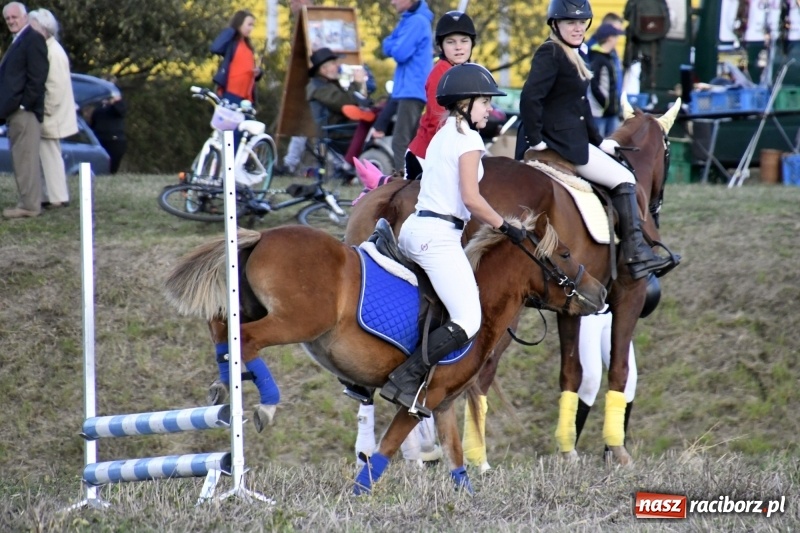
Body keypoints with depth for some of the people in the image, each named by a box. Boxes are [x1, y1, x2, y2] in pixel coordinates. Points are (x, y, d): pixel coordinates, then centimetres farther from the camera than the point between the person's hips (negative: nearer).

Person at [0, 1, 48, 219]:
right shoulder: (18, 42, 21)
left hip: (25, 111, -10)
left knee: (26, 158, -10)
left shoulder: (33, 39, -9)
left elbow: (37, 77, -16)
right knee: (22, 159, 11)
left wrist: (24, 104, -19)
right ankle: (29, 203, 15)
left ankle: (29, 205, -10)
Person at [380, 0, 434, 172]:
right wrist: (391, 44, -1)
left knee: (400, 142, -15)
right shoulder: (410, 20, 18)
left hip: (412, 90, -11)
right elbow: (388, 48, 19)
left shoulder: (416, 22, -12)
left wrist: (392, 45, 1)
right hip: (411, 89, 11)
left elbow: (400, 53, -18)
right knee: (411, 142, 14)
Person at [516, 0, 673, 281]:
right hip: (558, 143, -10)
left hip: (571, 140, 10)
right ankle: (636, 255, -12)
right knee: (624, 180, -10)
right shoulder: (550, 54, -14)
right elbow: (530, 97, -25)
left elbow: (581, 106, 22)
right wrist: (535, 140, -21)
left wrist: (599, 141, 17)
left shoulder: (573, 56, 17)